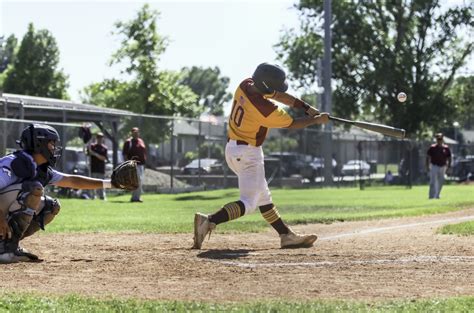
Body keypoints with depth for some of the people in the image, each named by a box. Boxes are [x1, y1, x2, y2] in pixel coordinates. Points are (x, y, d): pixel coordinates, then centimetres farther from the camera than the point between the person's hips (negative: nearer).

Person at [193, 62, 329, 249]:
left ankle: (287, 236, 22)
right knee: (248, 203, -11)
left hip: (233, 148, 10)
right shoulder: (265, 109, -27)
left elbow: (279, 96, 6)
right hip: (248, 153, -10)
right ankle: (209, 221, -27)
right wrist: (316, 120, 5)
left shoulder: (245, 85, -5)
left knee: (263, 197, 15)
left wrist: (307, 108, 4)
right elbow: (292, 124, -11)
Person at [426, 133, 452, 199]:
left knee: (440, 182, 11)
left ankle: (437, 195, 24)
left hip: (442, 167, 4)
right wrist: (427, 167, -8)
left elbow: (449, 158, 9)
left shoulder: (446, 148, 4)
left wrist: (448, 167, 0)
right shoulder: (432, 147, -2)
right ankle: (432, 196, -13)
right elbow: (428, 157, 0)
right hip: (434, 166, -4)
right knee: (433, 182, -11)